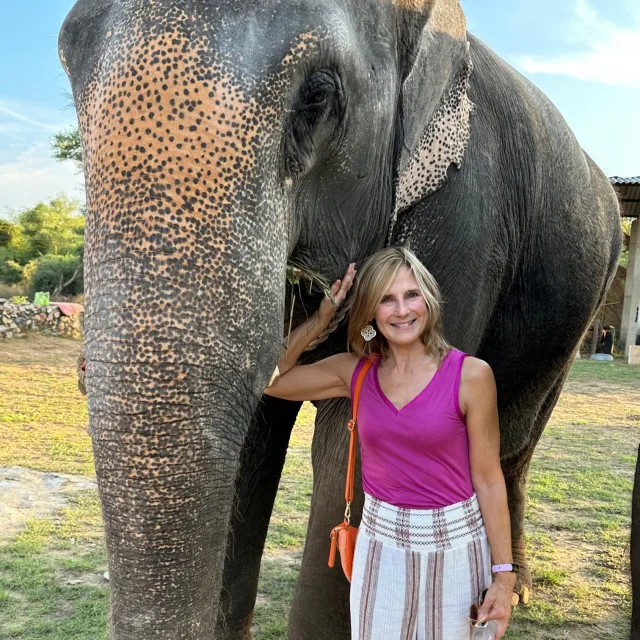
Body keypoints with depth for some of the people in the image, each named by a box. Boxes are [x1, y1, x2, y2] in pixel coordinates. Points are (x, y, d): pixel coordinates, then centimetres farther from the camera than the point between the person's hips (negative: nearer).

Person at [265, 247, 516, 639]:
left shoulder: (470, 375, -13)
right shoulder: (356, 372, -2)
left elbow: (488, 478, -8)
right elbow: (271, 379, 4)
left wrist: (503, 573, -6)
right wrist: (320, 321, -3)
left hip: (453, 542, -2)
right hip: (381, 541, 3)